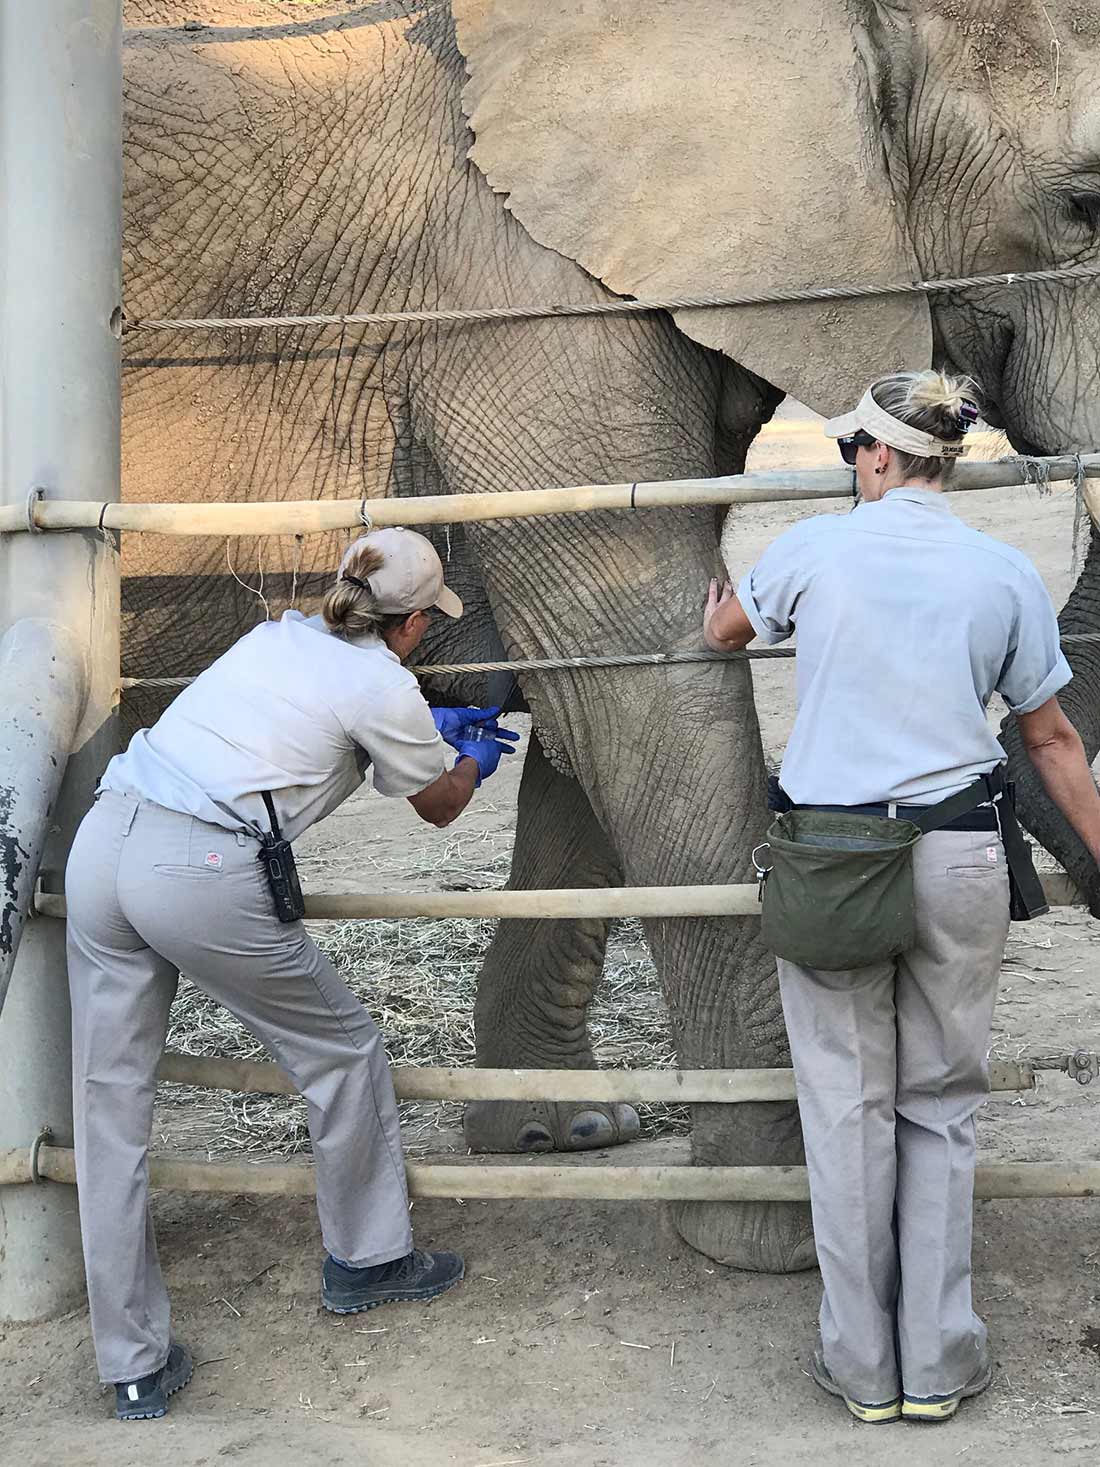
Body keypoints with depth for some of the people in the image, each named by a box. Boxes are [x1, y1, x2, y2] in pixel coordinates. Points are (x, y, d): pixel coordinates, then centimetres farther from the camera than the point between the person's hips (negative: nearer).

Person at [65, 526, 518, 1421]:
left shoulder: (285, 634, 20)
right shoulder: (386, 686, 0)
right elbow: (439, 805, 18)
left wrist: (437, 725, 51)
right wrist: (478, 760, 40)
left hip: (103, 839, 7)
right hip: (202, 876, -7)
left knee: (112, 1110, 10)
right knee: (343, 1051, 17)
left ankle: (135, 1369, 19)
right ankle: (367, 1261, 34)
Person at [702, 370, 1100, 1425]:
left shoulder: (814, 548, -2)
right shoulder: (1004, 573, 1)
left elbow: (723, 633, 18)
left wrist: (716, 620, 42)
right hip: (957, 862, 1)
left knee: (848, 1108, 8)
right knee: (941, 1107, 13)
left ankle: (863, 1365, 16)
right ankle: (937, 1364, 18)